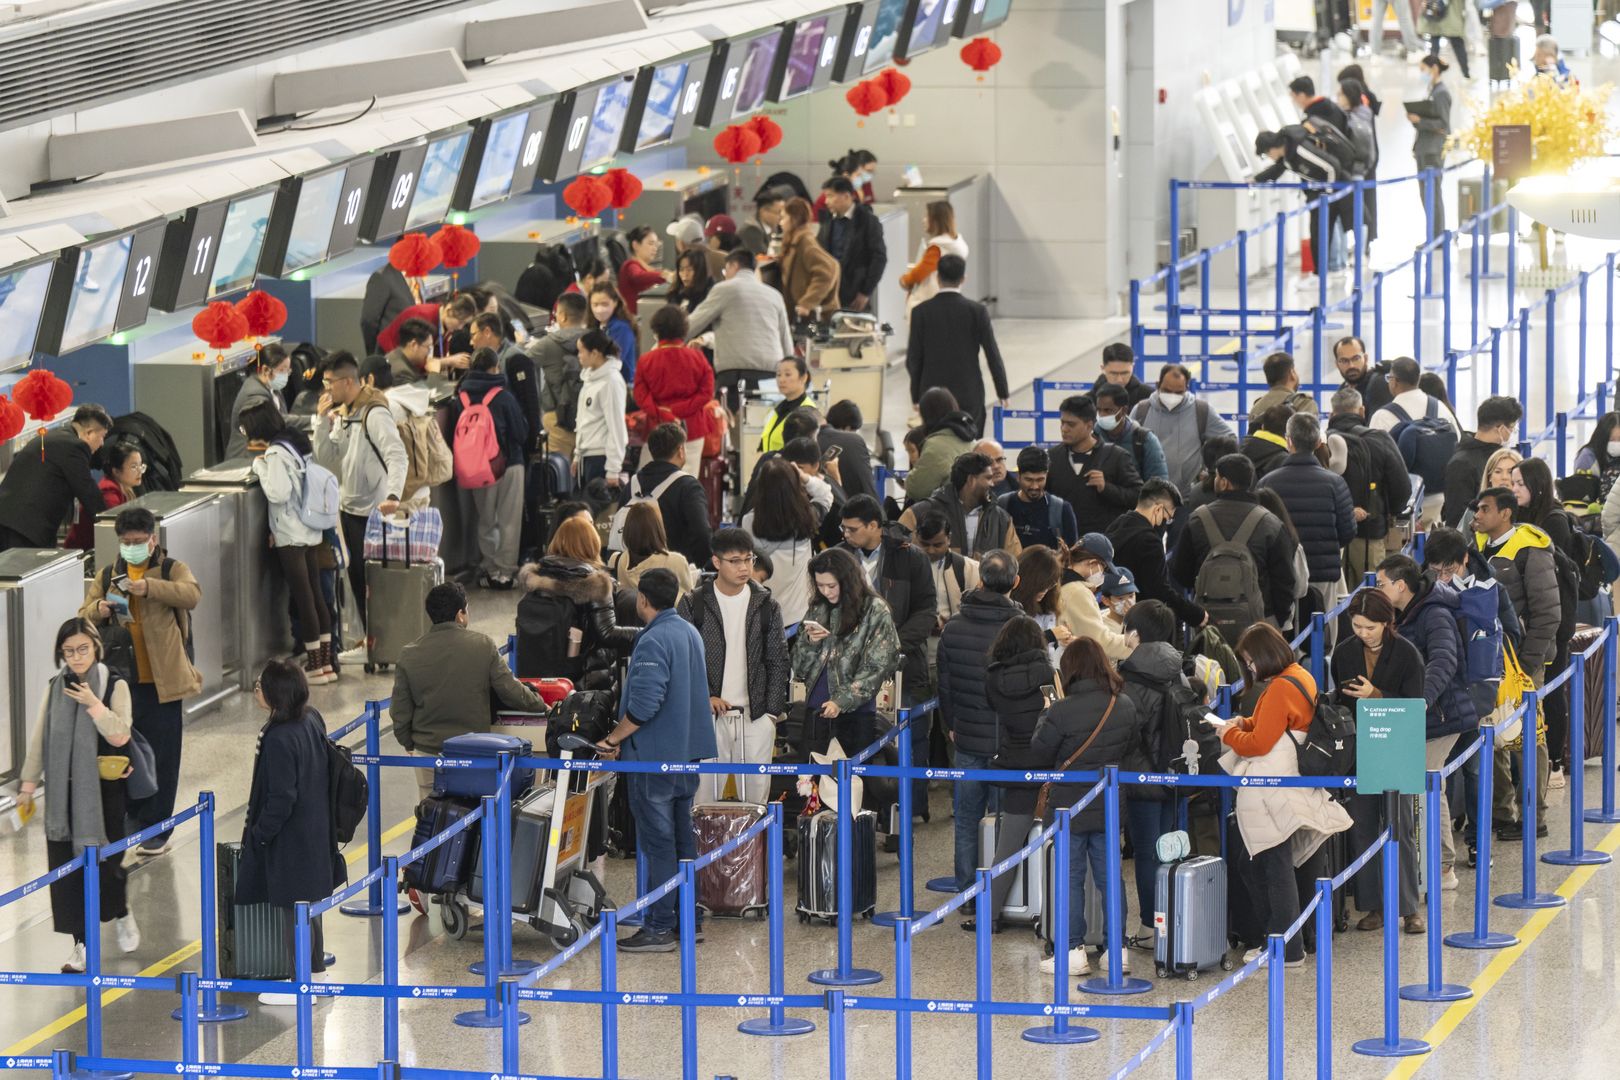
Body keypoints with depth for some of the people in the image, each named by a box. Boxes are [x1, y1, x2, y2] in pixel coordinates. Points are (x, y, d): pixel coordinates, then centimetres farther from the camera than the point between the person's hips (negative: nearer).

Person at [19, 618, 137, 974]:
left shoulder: (115, 685, -5)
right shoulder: (55, 688, 6)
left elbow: (119, 735, -12)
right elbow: (39, 738, 10)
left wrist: (93, 705, -22)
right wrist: (29, 784, 10)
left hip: (103, 790, -3)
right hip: (64, 791, 3)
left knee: (105, 863, -1)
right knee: (66, 865, 0)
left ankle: (122, 915, 30)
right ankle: (82, 942, 9)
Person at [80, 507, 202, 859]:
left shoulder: (172, 570, 0)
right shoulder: (107, 576, 12)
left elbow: (192, 595, -21)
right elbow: (83, 617, 10)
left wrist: (150, 587, -33)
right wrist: (98, 609, -14)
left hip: (162, 681, -4)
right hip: (122, 680, 4)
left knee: (162, 756, -1)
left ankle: (156, 829, 5)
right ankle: (132, 817, 25)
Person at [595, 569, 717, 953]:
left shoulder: (653, 641, -19)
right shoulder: (691, 633, 11)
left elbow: (644, 704, -27)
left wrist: (613, 739, -13)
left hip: (654, 758, -9)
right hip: (687, 754, 9)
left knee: (657, 842, -6)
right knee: (683, 838, 15)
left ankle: (658, 928, -5)